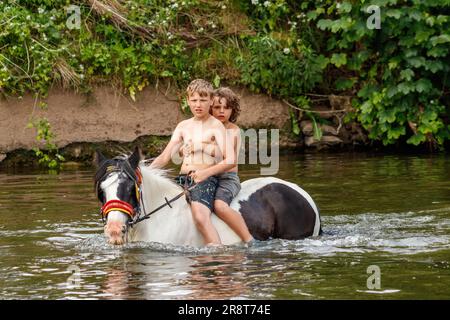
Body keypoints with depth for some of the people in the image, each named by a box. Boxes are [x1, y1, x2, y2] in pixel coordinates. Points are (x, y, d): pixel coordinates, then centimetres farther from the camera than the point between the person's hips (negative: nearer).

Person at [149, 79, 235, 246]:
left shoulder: (216, 126, 1)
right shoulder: (183, 127, 18)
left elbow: (230, 161, -10)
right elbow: (165, 157, 15)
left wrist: (206, 172, -23)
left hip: (206, 180, -7)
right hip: (182, 179, 7)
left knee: (201, 217, -33)